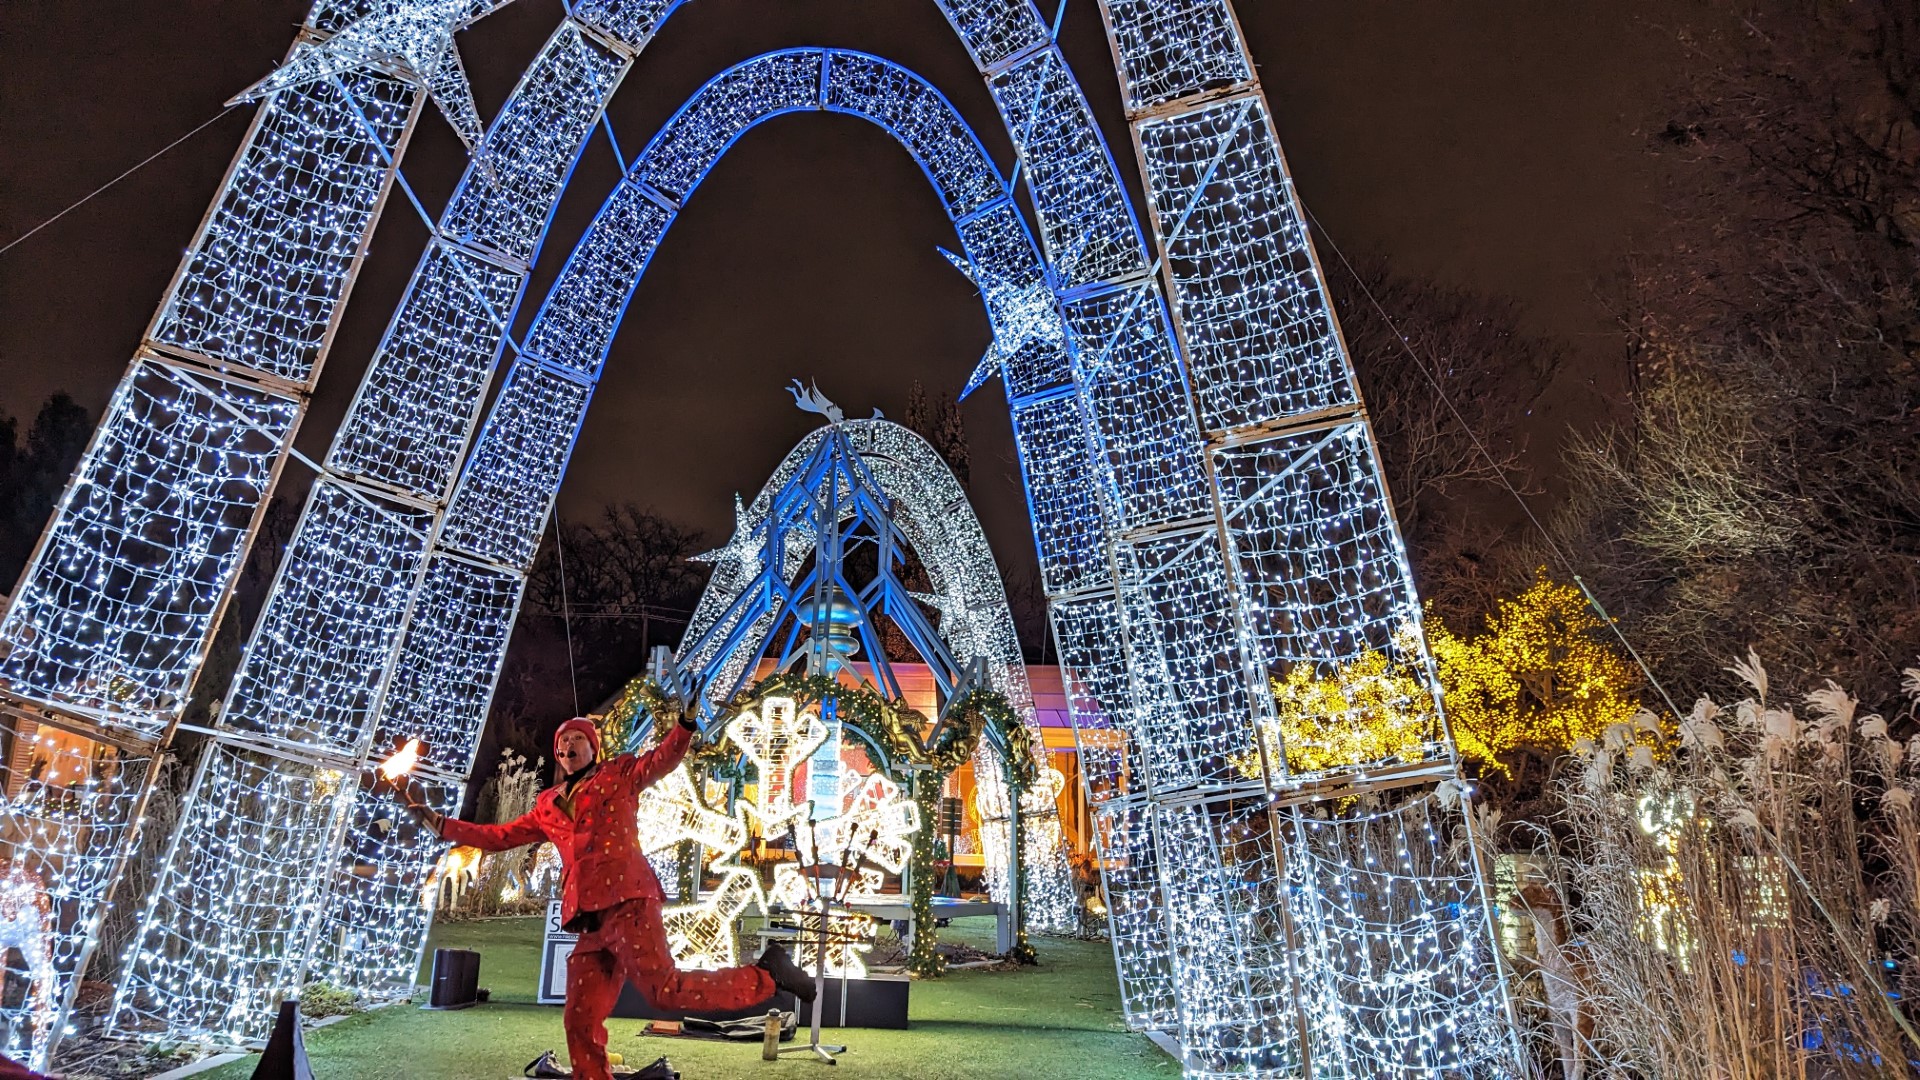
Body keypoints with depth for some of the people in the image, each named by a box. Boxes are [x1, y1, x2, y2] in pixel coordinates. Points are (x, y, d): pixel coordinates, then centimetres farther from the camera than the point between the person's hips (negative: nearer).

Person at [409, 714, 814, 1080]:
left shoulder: (620, 774, 11)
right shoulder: (548, 805, 26)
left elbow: (665, 757, -5)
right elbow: (500, 836, 34)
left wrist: (686, 722, -24)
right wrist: (441, 824, 30)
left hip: (627, 902, -6)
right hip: (590, 920, 6)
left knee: (666, 990, -18)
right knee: (581, 1021, 4)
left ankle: (766, 974, -5)